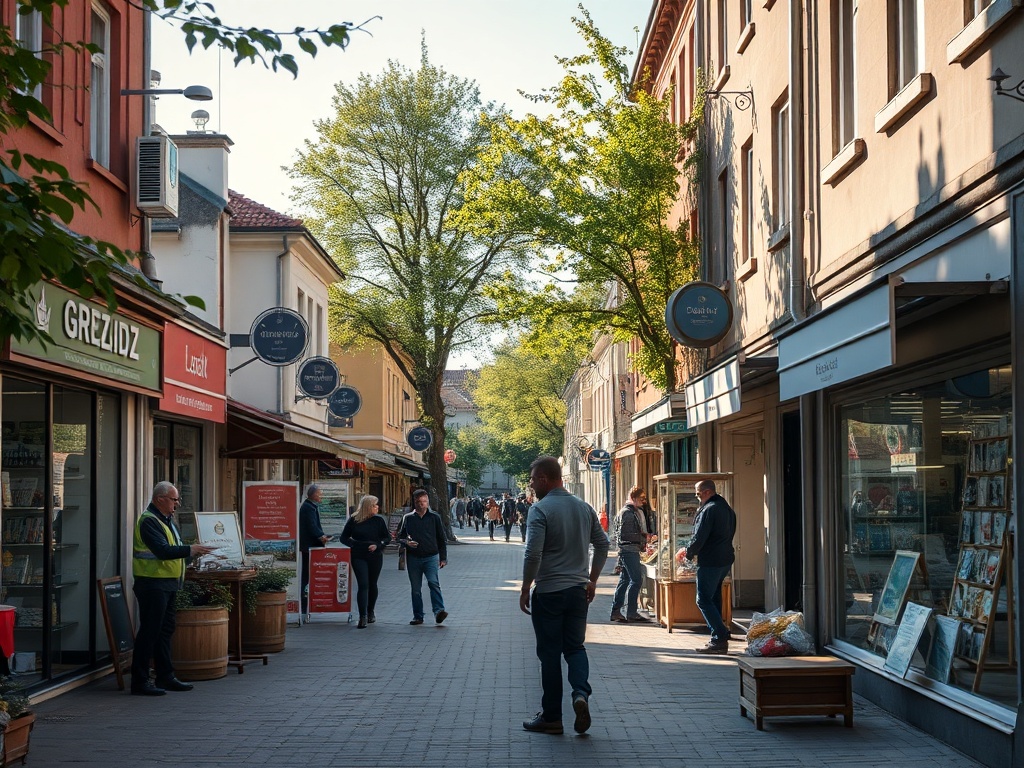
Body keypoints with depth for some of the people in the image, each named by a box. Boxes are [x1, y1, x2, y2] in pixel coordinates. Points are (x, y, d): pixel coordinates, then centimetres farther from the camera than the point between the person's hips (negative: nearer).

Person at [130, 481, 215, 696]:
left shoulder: (167, 520, 17)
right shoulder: (149, 521, -15)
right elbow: (163, 550, -25)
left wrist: (194, 550, 5)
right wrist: (190, 550, -24)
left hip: (168, 584, 10)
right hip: (153, 583, -10)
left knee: (165, 630, 14)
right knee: (149, 631, -7)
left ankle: (166, 677, 22)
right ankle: (140, 682, -3)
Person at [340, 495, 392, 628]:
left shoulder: (379, 520, 3)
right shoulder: (353, 520, 0)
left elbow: (388, 537, 7)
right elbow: (344, 537, 8)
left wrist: (377, 545, -10)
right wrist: (353, 544, -9)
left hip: (375, 557, 2)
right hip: (358, 557, -2)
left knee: (372, 585, 12)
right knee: (363, 585, -12)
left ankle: (370, 612, 31)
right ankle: (363, 616, -16)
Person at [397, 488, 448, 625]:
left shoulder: (434, 517, 5)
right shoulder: (408, 518, 7)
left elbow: (441, 539, 9)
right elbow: (399, 537, 14)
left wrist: (443, 558, 4)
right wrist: (406, 542, -9)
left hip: (431, 557, -2)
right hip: (413, 558, 2)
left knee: (433, 583, -20)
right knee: (416, 588, 7)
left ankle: (438, 611, -27)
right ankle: (418, 616, 13)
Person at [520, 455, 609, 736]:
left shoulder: (540, 509, -13)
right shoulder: (584, 508, 7)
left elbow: (533, 554, -19)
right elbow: (602, 545, 12)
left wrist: (525, 590, -9)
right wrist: (592, 580, 19)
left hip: (548, 592, -5)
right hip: (578, 591, 5)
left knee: (549, 652, 4)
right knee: (575, 647, 14)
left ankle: (551, 717, 10)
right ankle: (581, 693, -12)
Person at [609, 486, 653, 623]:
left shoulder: (636, 511, 20)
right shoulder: (626, 512, -12)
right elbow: (623, 534, -19)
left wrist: (644, 539, 11)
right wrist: (642, 537, -16)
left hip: (633, 550, 10)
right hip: (628, 549, -10)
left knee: (624, 581, 10)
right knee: (636, 580, -11)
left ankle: (615, 612, 13)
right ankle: (631, 613, -9)